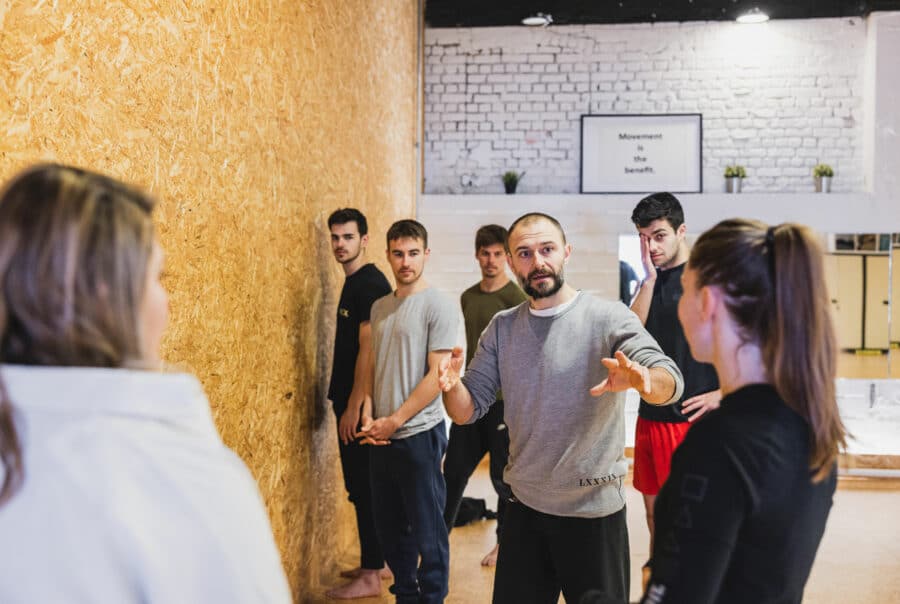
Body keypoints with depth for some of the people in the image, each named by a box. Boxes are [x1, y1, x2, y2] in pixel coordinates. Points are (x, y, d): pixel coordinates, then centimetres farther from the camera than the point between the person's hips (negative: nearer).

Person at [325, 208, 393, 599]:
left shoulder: (370, 284, -14)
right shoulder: (354, 282, 14)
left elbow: (368, 347, -20)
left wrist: (354, 406, -20)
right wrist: (344, 402, 15)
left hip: (360, 403, -10)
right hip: (350, 399, 10)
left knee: (363, 486, -3)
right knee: (362, 484, 16)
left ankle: (370, 576, 5)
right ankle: (376, 562, 27)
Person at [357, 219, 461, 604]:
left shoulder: (439, 307, -9)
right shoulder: (379, 307, 11)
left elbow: (437, 377, -13)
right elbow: (372, 366, 15)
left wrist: (394, 422, -13)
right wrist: (369, 417, 0)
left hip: (419, 434, -6)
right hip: (382, 437, 6)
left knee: (427, 528, 2)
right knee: (389, 525, 15)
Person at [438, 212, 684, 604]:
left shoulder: (608, 318, -12)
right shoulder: (501, 328, 3)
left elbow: (670, 383, -25)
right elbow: (468, 411, 0)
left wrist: (641, 379, -48)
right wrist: (452, 385, -23)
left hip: (594, 512, -4)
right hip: (524, 507, 4)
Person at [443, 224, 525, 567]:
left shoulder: (516, 299, -10)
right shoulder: (468, 297, 11)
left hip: (504, 400, -6)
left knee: (503, 475, 5)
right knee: (454, 470, 8)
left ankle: (505, 542, 22)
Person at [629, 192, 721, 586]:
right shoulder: (651, 281, 11)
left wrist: (723, 392, -14)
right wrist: (650, 278, -7)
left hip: (694, 415, -6)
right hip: (651, 415, 6)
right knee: (654, 506, 17)